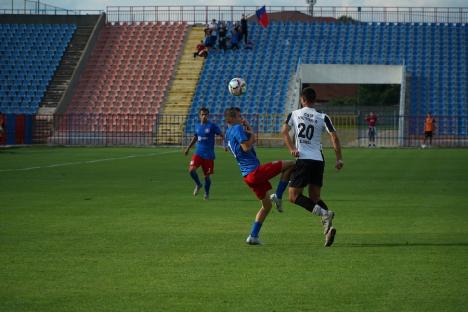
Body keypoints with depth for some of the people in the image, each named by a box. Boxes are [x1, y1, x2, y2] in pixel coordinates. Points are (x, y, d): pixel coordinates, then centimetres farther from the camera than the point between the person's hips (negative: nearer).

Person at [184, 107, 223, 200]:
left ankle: (207, 193, 28)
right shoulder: (197, 126, 8)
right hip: (198, 153, 4)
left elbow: (221, 135, -11)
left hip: (208, 155, -4)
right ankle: (198, 184, 11)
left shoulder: (212, 126, -7)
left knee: (207, 175, 3)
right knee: (191, 170, -17)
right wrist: (188, 148, 28)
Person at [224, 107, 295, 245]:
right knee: (291, 164, -8)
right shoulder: (237, 128, -9)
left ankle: (253, 236, 14)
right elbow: (246, 147, -21)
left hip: (247, 175, 9)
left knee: (267, 205, 19)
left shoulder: (227, 134, 19)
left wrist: (248, 129, 19)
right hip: (255, 170, -9)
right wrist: (252, 134, -6)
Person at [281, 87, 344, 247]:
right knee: (315, 198, 13)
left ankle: (324, 213, -20)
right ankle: (327, 227, -10)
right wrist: (339, 159, 1)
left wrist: (292, 149, -11)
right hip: (319, 160, 4)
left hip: (303, 160, -4)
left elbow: (284, 131, -8)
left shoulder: (294, 114, 6)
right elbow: (334, 136, -1)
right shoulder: (323, 118, 8)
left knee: (294, 196, 1)